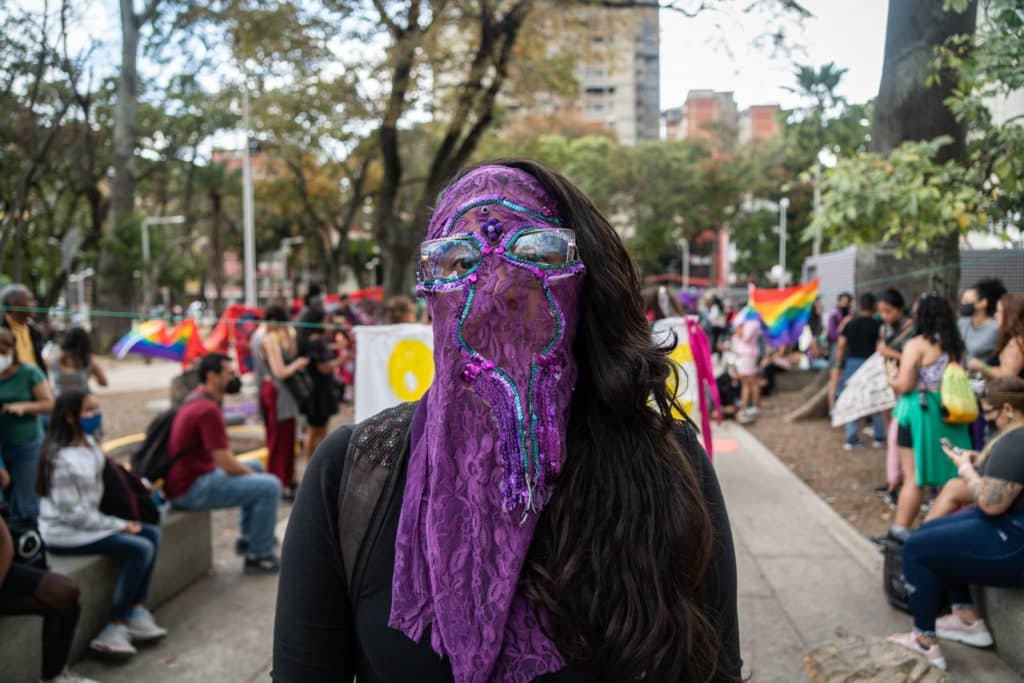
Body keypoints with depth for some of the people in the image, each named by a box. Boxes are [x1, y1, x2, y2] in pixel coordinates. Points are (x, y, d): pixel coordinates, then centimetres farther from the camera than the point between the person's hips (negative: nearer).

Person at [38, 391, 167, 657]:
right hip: (65, 533, -9)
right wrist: (119, 525, -16)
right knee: (140, 548, -19)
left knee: (152, 533, 2)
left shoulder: (89, 443, 5)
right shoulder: (61, 460, -23)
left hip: (85, 521, 9)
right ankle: (114, 628, -10)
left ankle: (137, 611, 0)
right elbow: (72, 513, -22)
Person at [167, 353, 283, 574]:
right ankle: (259, 556, -2)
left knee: (254, 467, 26)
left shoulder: (198, 397, 9)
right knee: (269, 486, -17)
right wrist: (252, 473, -5)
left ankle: (247, 538, 32)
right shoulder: (208, 409, -23)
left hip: (192, 475, 11)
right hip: (190, 489, -11)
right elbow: (227, 465, -22)